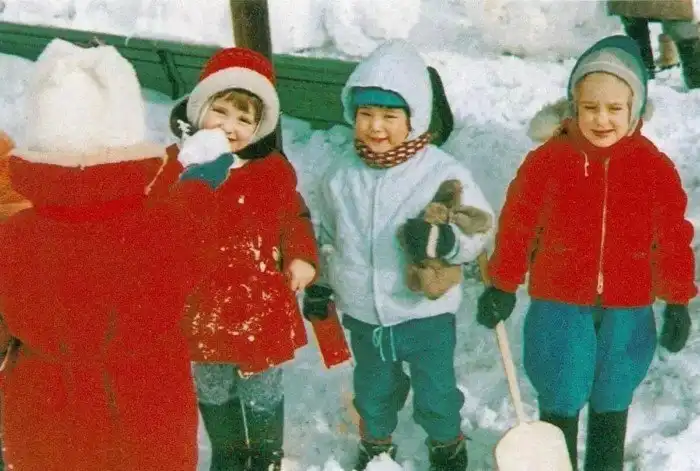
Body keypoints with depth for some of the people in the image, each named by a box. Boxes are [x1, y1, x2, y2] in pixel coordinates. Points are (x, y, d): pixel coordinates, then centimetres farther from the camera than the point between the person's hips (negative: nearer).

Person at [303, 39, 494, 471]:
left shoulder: (444, 173, -17)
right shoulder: (342, 173, -5)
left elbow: (481, 229, -15)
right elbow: (328, 235, 10)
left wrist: (444, 239, -35)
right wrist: (318, 285, 16)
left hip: (428, 312, -3)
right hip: (363, 314, 3)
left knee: (436, 393, 13)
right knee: (373, 391, 22)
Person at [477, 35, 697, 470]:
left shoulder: (656, 168, -6)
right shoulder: (547, 161, -10)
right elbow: (518, 226, -3)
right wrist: (502, 286, 2)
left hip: (627, 309, 2)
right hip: (560, 304, -1)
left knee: (612, 403, 18)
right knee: (559, 403, 9)